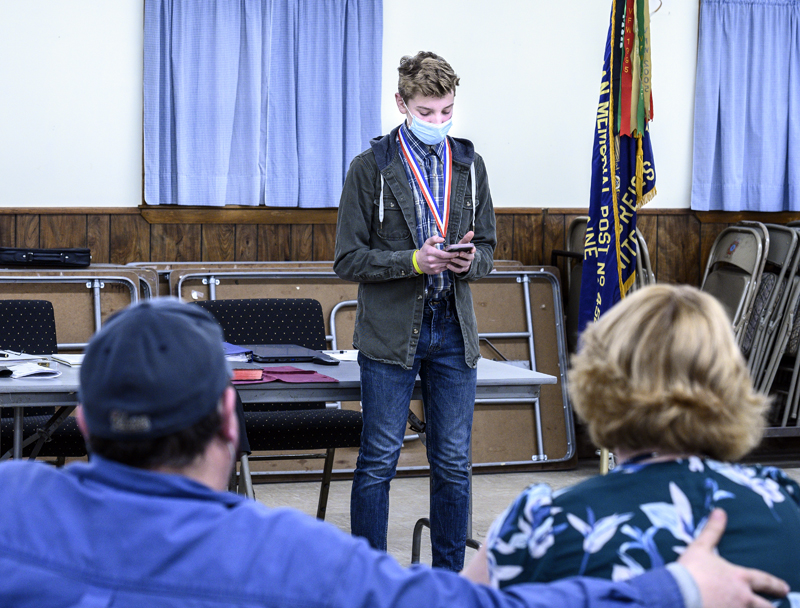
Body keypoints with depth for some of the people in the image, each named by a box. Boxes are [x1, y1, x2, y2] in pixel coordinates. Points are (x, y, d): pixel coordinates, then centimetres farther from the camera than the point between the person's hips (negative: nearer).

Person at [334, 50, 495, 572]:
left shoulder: (470, 165, 9)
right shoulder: (372, 167, -4)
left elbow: (488, 248, 13)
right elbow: (349, 260, -6)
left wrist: (470, 259, -11)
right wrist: (414, 260, -19)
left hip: (454, 331, 4)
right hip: (391, 333, -3)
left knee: (454, 465, 8)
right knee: (378, 464, 2)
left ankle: (450, 578, 20)